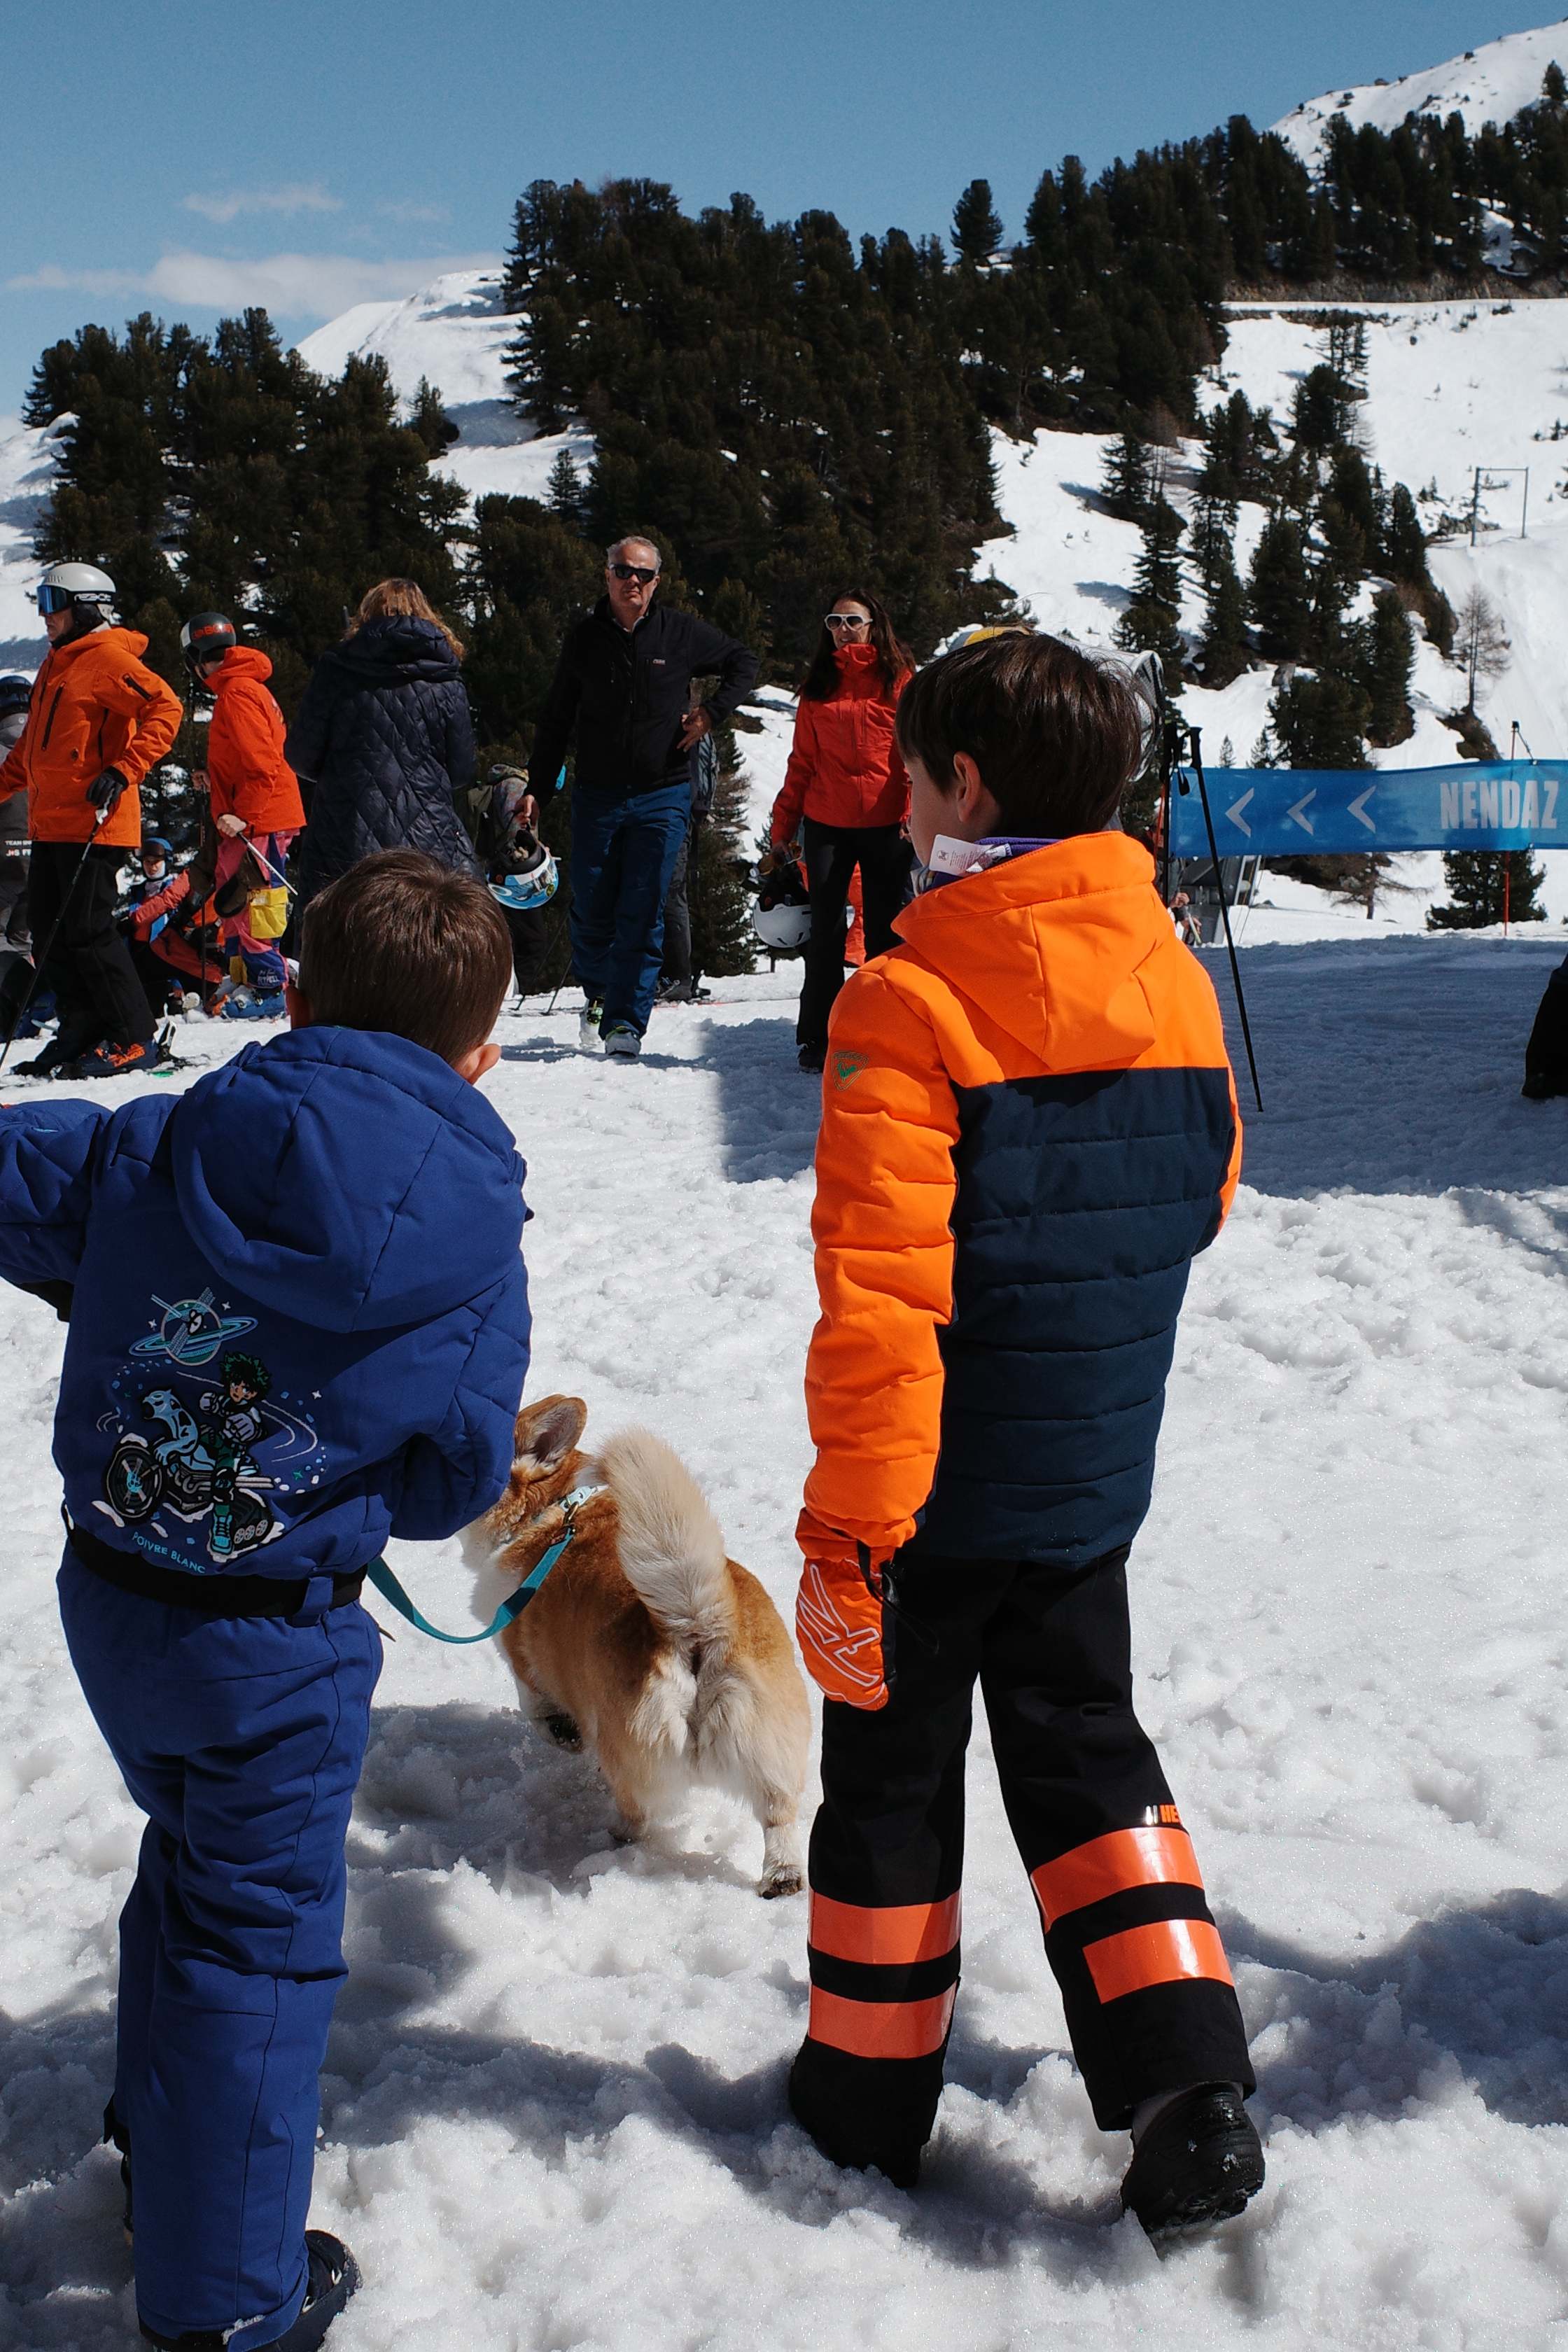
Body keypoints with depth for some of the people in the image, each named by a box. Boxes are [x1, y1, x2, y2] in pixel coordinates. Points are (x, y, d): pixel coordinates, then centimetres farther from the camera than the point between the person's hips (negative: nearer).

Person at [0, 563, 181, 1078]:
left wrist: (123, 771, -26)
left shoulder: (106, 659, -8)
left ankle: (133, 1040, -1)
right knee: (49, 929, 9)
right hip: (50, 823, 9)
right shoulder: (58, 664, 20)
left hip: (92, 823, -9)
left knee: (87, 930, -8)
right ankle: (82, 1032, 17)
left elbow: (165, 710, -20)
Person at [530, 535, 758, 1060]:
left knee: (642, 914, -7)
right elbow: (556, 719, 11)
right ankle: (599, 995, 29)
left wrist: (712, 713, 2)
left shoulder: (681, 633, 1)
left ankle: (625, 1022, -3)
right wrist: (538, 785, 4)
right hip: (597, 795, 2)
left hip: (662, 796, -1)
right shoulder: (585, 638, 5)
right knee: (591, 910, 4)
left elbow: (744, 664, 16)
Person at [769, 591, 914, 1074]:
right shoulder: (819, 685, 11)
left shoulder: (898, 678, 2)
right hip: (826, 823, 2)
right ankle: (817, 1039, 11)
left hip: (885, 824, -2)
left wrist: (915, 811, -14)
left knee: (885, 929, 4)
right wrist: (784, 821, 9)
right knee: (825, 929, 4)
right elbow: (803, 759, 13)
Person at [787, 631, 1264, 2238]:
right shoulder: (1174, 984, -3)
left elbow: (880, 1298, -24)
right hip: (1096, 1481, 5)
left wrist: (849, 1524, -17)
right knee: (1083, 1751, 21)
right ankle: (1186, 2087, 12)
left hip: (937, 1490, -5)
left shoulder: (911, 1005, -21)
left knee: (891, 1775, 13)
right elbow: (1201, 1201, 13)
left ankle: (868, 2097, 29)